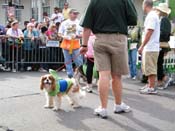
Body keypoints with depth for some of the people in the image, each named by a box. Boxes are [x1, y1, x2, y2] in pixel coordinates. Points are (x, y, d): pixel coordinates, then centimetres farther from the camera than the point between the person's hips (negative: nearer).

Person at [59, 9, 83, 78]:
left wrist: (77, 36, -17)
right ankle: (70, 75, 14)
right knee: (67, 61, 5)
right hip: (66, 43, 2)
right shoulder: (64, 23, 10)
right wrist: (63, 36, -8)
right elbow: (60, 33, 13)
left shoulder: (79, 23, 5)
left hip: (75, 44, -2)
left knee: (78, 61, -7)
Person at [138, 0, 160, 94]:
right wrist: (143, 47, 21)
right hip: (149, 47, 10)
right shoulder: (152, 15, 17)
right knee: (148, 68, 16)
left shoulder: (151, 16, -13)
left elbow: (149, 33, -19)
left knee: (150, 68, -5)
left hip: (150, 48, -10)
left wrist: (142, 46, -17)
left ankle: (152, 88, 0)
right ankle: (149, 85, 25)